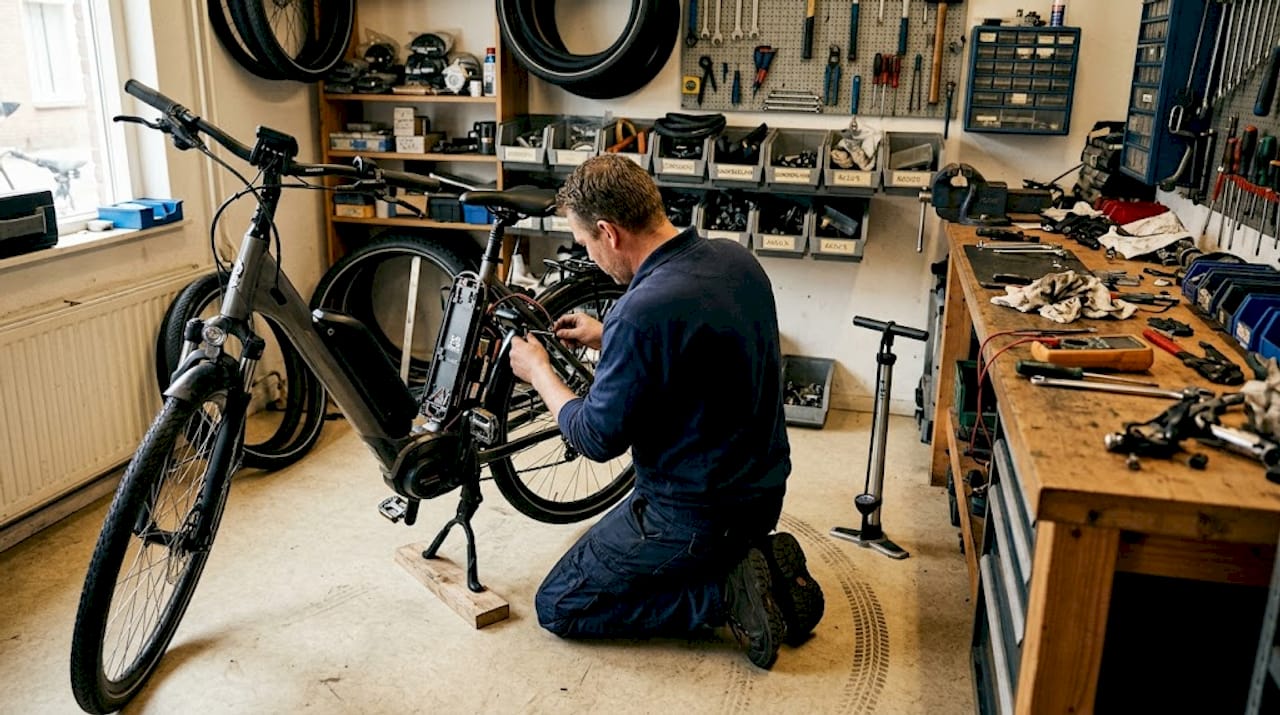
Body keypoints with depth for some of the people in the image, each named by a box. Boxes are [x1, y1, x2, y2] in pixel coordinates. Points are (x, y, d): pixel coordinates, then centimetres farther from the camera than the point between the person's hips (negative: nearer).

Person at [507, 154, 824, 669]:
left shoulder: (643, 311, -30)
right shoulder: (736, 258, -3)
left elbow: (598, 438, -18)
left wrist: (538, 372, -2)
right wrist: (607, 337, 15)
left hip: (696, 514, -8)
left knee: (557, 607, 8)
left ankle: (727, 592, -3)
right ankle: (761, 564, 12)